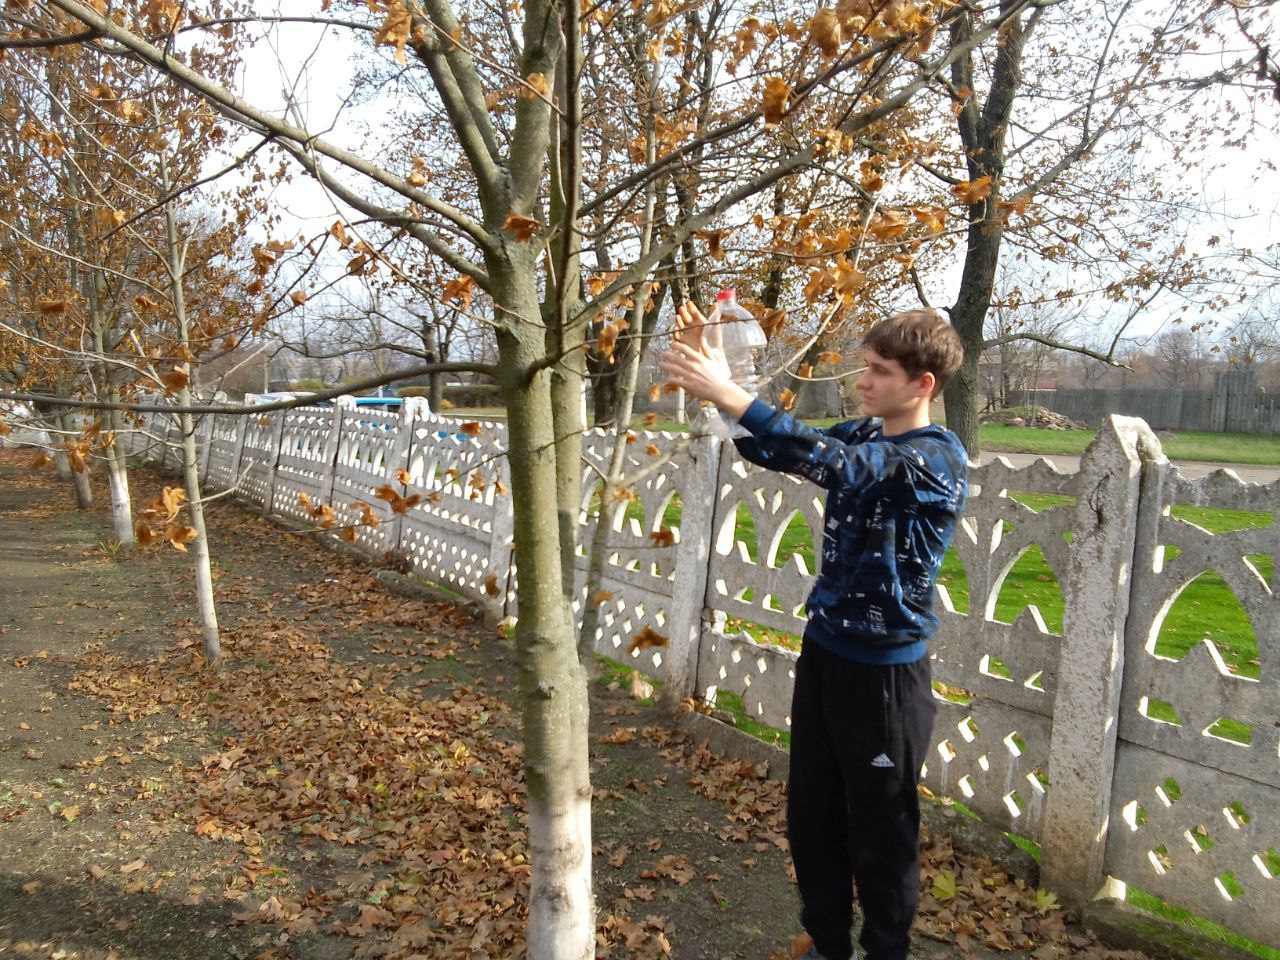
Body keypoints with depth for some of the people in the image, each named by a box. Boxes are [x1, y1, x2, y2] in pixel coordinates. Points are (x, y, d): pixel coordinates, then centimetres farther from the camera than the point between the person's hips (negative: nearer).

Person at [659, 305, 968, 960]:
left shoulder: (937, 458, -18)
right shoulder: (860, 435, 5)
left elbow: (832, 464, -33)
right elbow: (772, 450, 3)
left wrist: (725, 393, -38)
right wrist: (716, 374, -13)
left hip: (885, 671, -7)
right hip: (824, 651, 7)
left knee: (879, 834, 9)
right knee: (810, 815, 17)